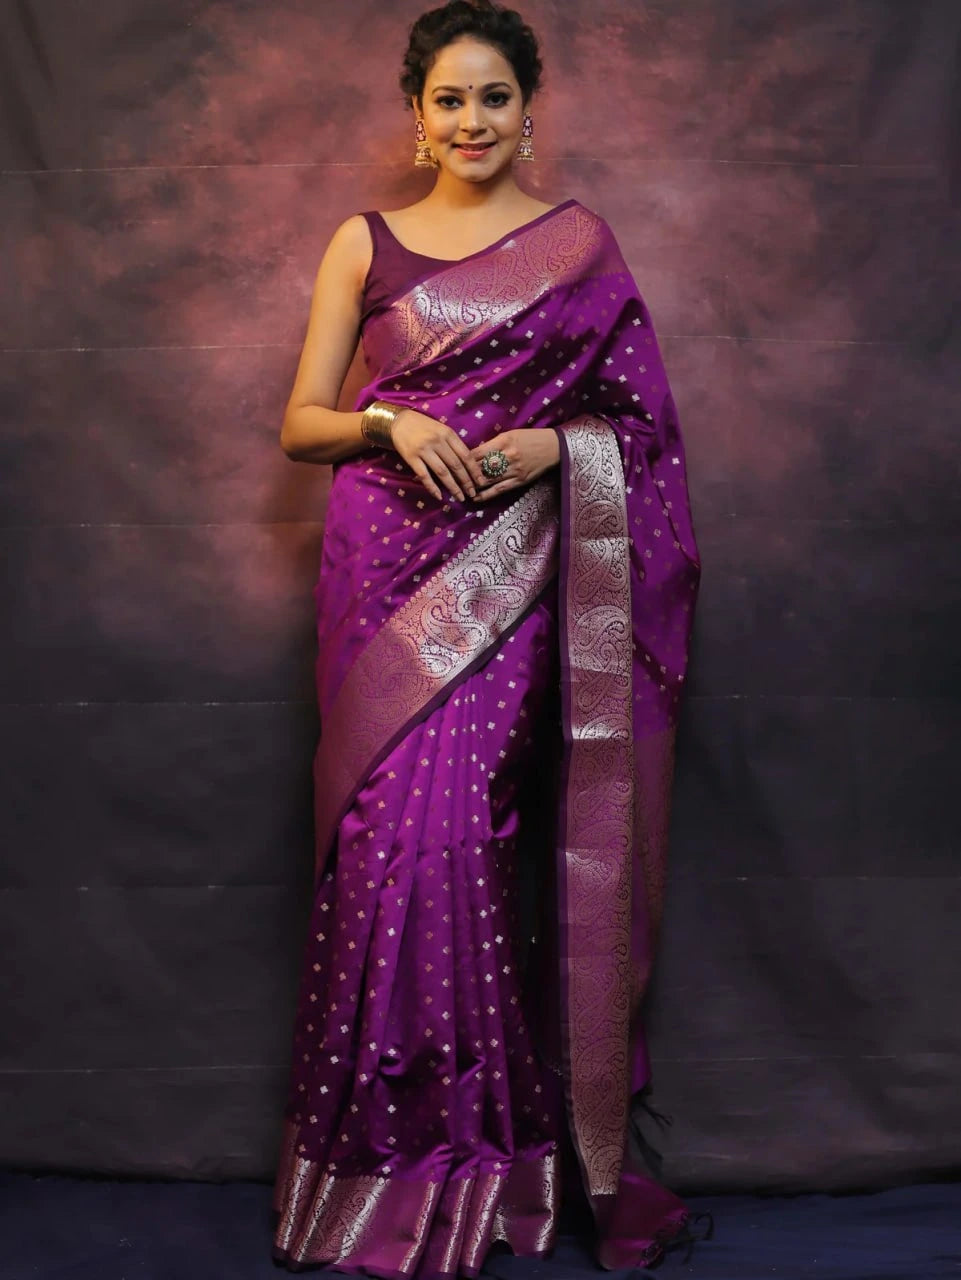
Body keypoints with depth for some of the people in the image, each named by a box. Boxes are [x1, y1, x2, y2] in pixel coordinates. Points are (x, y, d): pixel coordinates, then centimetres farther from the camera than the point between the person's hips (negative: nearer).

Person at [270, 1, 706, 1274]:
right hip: (388, 564, 1)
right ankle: (394, 1149, 11)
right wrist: (389, 422, -11)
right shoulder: (364, 243, 11)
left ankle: (489, 1144, 11)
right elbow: (300, 424, 9)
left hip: (510, 581, -1)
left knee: (472, 842, -6)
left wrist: (552, 444, -9)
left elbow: (639, 419, 10)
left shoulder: (582, 241, 9)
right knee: (392, 837, -4)